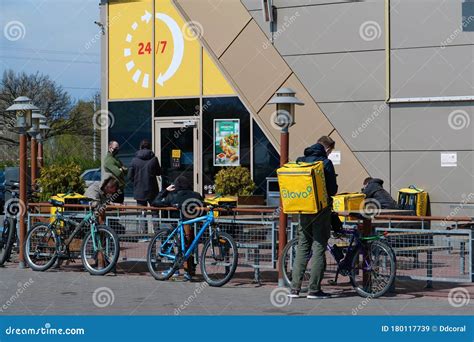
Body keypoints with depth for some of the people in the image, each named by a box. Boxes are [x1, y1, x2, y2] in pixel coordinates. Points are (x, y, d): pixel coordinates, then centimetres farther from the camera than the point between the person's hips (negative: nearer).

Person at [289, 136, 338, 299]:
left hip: (304, 210, 5)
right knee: (319, 248, -1)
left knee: (302, 248, 10)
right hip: (321, 209, -5)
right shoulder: (325, 163, -11)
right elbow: (332, 189, -10)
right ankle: (314, 289, -2)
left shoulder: (300, 161, 6)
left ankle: (295, 288, 7)